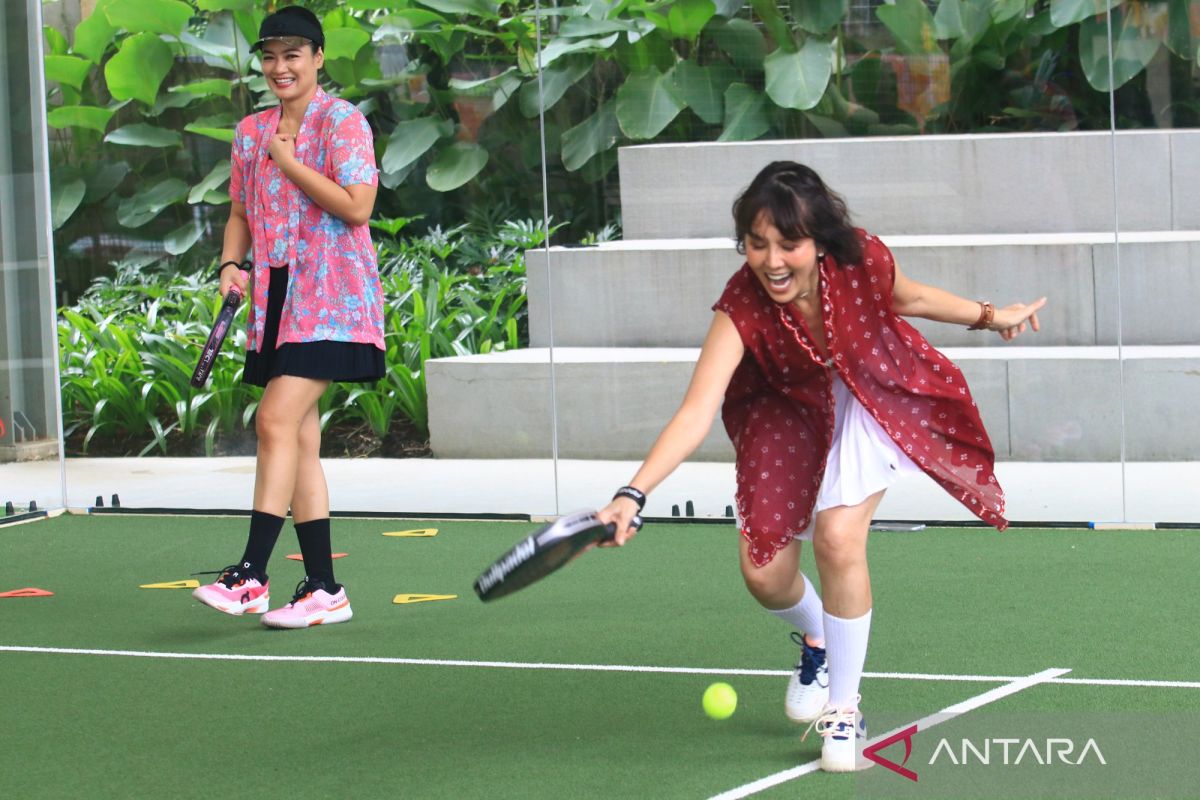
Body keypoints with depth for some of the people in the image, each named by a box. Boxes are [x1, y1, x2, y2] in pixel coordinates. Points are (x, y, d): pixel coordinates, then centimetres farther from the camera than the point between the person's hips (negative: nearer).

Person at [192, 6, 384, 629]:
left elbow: (357, 207, -13)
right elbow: (240, 212, 23)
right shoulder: (250, 132, 16)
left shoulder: (342, 121, -4)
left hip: (330, 298, -7)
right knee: (301, 440, 4)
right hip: (274, 299, 7)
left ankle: (251, 574, -22)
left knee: (277, 420, -18)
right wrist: (232, 264, 4)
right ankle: (324, 589, 6)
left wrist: (289, 161, -11)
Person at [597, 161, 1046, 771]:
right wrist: (633, 494, -57)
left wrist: (990, 316, 5)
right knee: (765, 572, -4)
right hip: (788, 413, 1)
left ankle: (844, 710, -1)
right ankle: (816, 640, 36)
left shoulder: (864, 262, -31)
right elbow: (697, 410, -44)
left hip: (875, 399, -1)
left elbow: (911, 297, -4)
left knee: (838, 536, -21)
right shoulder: (741, 309, -35)